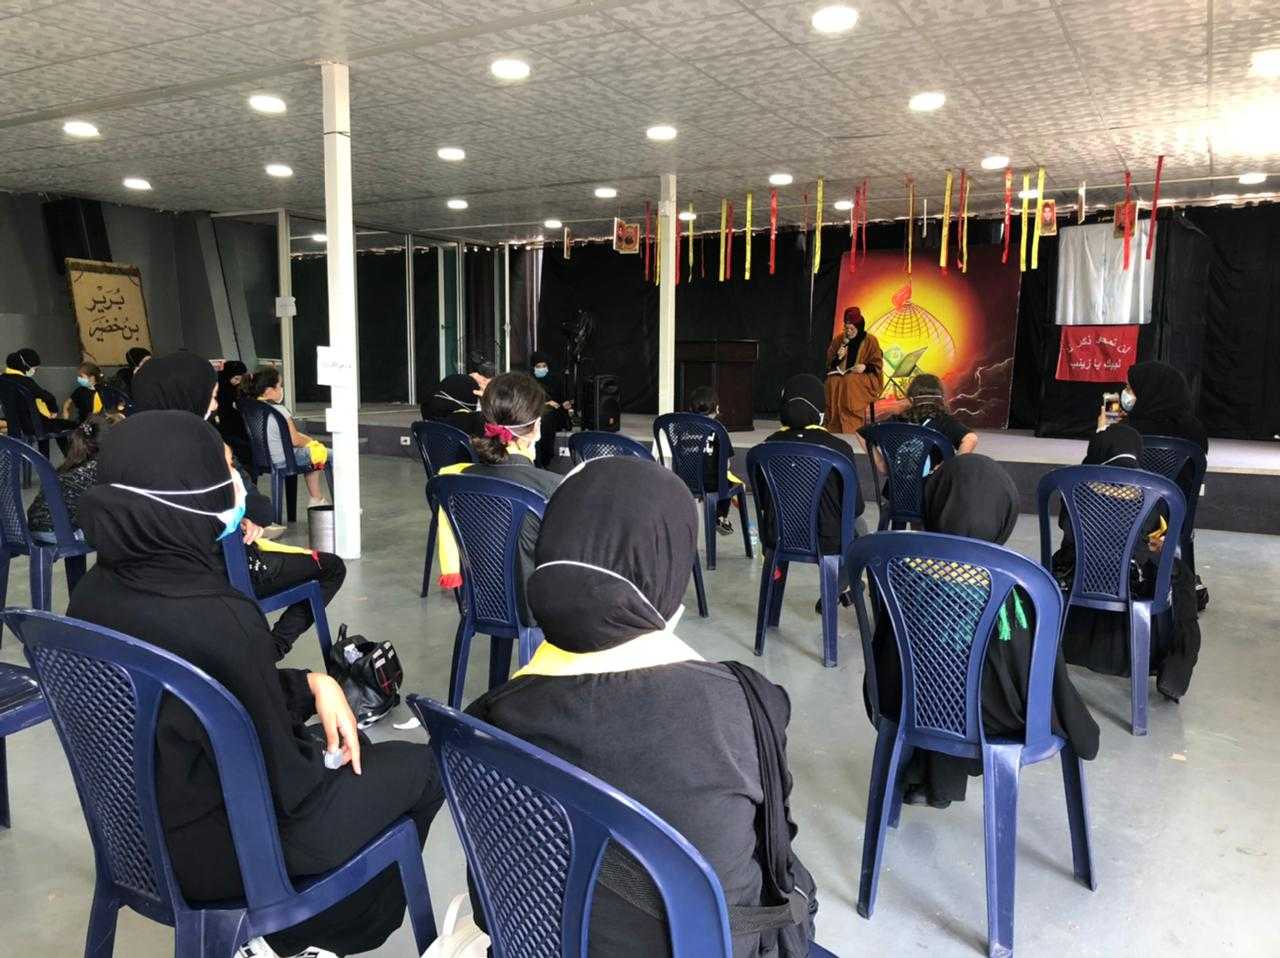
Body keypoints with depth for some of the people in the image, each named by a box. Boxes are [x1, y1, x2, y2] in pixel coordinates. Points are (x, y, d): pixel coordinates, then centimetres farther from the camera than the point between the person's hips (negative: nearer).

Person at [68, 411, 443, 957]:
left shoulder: (95, 593, -9)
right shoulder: (218, 620, -33)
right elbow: (286, 786, -23)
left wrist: (311, 683, -5)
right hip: (220, 850, -7)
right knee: (417, 769, 13)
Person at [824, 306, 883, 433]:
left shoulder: (870, 341, 0)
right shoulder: (839, 340, 8)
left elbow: (877, 364, 0)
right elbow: (829, 363, 11)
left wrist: (865, 366, -19)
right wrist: (838, 357, -10)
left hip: (864, 376, -3)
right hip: (840, 374, 3)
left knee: (851, 381, -36)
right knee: (832, 382, -31)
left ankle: (852, 429, -34)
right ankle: (834, 428, -30)